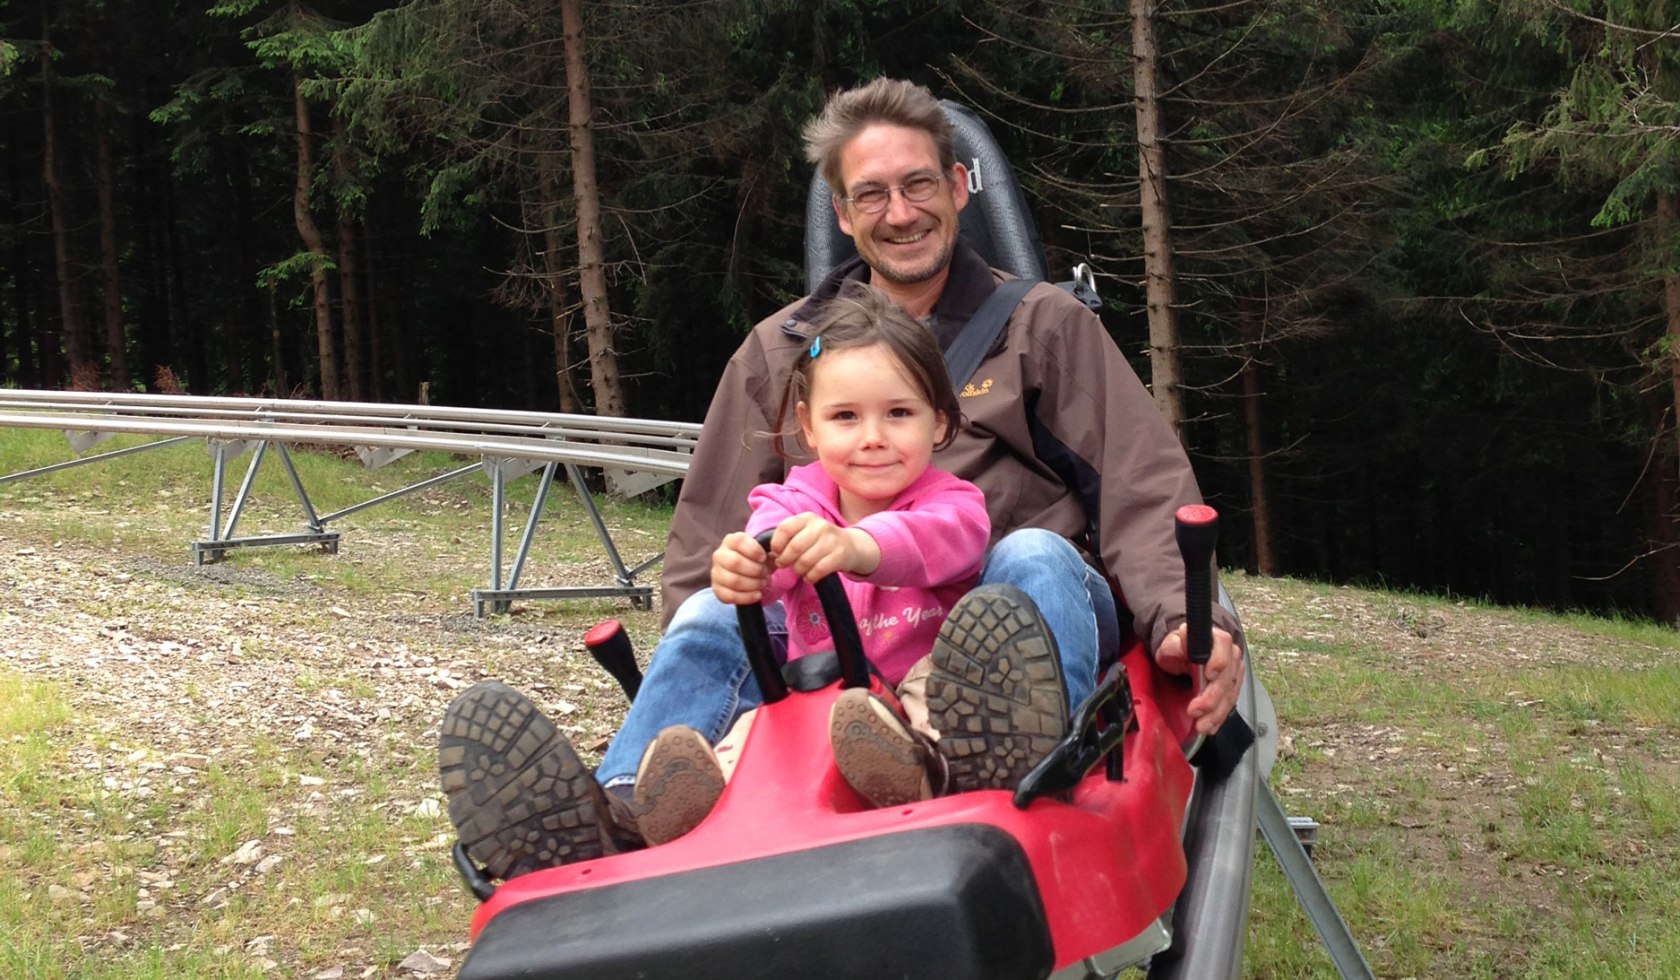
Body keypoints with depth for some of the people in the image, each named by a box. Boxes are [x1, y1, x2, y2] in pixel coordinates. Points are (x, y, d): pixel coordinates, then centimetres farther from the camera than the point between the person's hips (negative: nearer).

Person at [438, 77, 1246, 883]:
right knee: (717, 616, -24)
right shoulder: (781, 350, 17)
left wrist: (1184, 621, -19)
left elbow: (1141, 494, 1)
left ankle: (1022, 780, -62)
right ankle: (618, 816, -51)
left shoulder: (1045, 326, 12)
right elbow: (709, 537, 15)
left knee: (1035, 560, -32)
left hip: (1027, 622, -1)